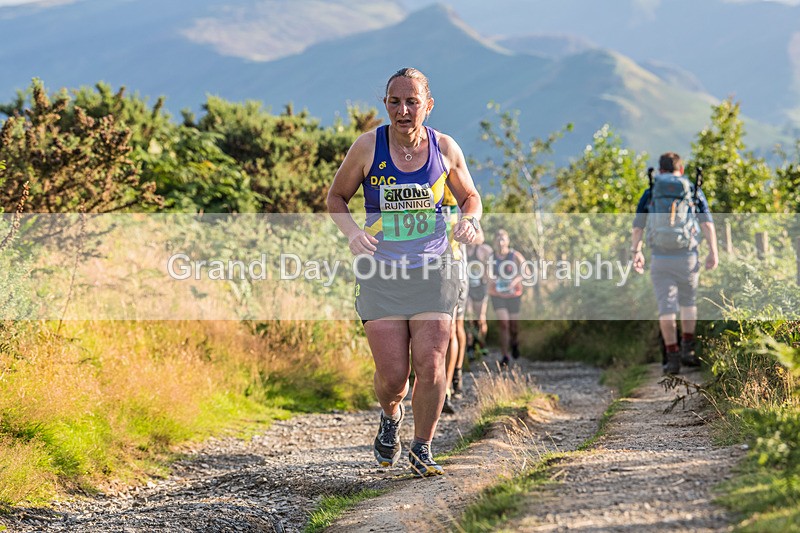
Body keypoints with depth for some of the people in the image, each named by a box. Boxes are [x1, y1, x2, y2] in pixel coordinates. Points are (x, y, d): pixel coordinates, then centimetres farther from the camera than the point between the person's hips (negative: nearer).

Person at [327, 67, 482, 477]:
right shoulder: (368, 147, -6)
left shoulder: (445, 149, -1)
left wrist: (469, 221, -8)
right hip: (381, 274, -1)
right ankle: (390, 416, 31)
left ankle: (422, 449, 12)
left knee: (429, 366, -10)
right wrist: (353, 232, -14)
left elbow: (470, 197, 15)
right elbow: (336, 198, 6)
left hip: (432, 272, 1)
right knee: (392, 374, -5)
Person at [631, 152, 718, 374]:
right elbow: (707, 223, -5)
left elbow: (637, 227, 3)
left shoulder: (649, 194, 7)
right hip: (688, 257, 1)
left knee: (667, 307, 0)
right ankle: (688, 349, 20)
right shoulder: (694, 192, 6)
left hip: (660, 258, -1)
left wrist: (636, 252, 14)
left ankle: (672, 357, -9)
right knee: (688, 301, 22)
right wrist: (713, 252, -7)